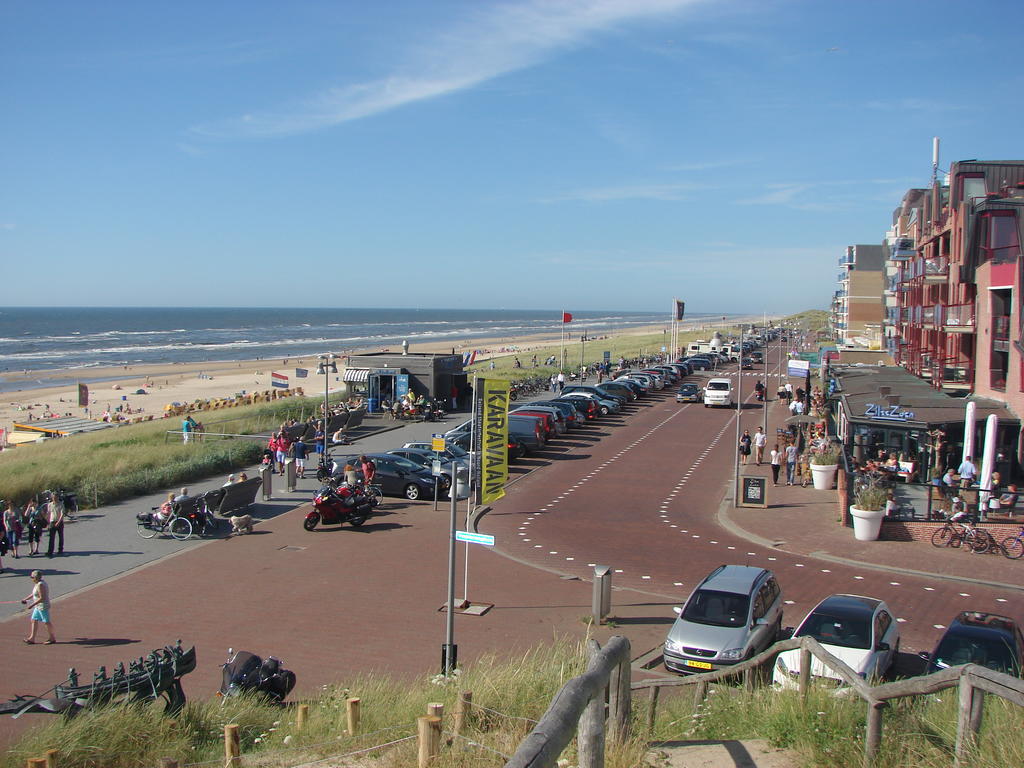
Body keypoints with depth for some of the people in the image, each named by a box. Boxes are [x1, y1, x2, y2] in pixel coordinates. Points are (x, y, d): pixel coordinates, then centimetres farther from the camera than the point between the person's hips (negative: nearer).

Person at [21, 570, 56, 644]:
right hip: (38, 607, 10)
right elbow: (34, 594, 22)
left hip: (43, 606, -10)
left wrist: (33, 604, -22)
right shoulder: (38, 584, 8)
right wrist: (26, 599, 22)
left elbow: (42, 598, -26)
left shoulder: (40, 585, -23)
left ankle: (53, 638, 14)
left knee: (46, 622, 2)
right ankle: (32, 639, 19)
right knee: (34, 620, 12)